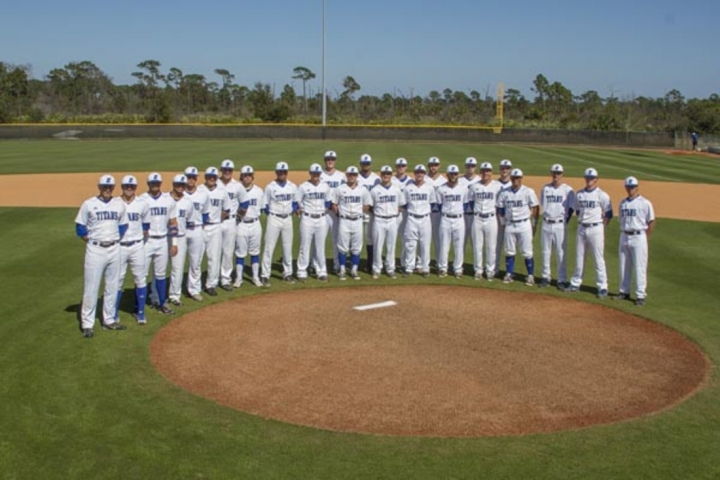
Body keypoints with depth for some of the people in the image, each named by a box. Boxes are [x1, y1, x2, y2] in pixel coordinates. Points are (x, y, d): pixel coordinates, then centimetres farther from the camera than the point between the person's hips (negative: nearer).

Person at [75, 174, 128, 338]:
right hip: (95, 250, -4)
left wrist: (116, 240, 6)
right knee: (91, 288, -2)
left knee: (112, 287, 11)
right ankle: (87, 324, 6)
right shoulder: (89, 204, -4)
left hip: (114, 249, 4)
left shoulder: (120, 204, 5)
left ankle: (109, 320, 23)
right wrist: (90, 241, -3)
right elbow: (80, 227, 0)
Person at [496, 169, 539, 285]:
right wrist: (504, 220, 2)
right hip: (509, 225, 3)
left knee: (527, 252, -2)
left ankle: (530, 275, 7)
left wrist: (534, 224, -3)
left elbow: (535, 208, -1)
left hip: (524, 224, -3)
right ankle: (509, 274, 18)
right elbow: (500, 209, 10)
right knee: (509, 251, 9)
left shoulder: (528, 192, -4)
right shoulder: (504, 193, 3)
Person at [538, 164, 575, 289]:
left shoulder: (568, 190, -3)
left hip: (560, 225, -4)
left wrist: (565, 222, -5)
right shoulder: (545, 188, 7)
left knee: (561, 253, -1)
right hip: (546, 224, 4)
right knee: (545, 252, 9)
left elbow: (571, 208, -1)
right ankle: (545, 277, 18)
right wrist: (546, 217, 6)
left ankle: (562, 280, 6)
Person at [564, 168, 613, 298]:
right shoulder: (579, 194, 8)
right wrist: (581, 221, 9)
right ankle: (575, 283, 22)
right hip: (581, 228, 5)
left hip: (595, 229, -5)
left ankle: (602, 287, 1)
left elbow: (609, 214, -4)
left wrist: (601, 227, -6)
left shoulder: (602, 195, -6)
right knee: (579, 257, 12)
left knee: (599, 259, -4)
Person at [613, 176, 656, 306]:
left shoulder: (645, 203, -6)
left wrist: (645, 238, -4)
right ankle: (624, 292, 22)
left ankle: (641, 295, 0)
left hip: (638, 237, -6)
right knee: (624, 266, 11)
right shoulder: (623, 203, 11)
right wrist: (624, 235, 8)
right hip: (624, 237, 6)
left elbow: (651, 222, -4)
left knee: (640, 267, -5)